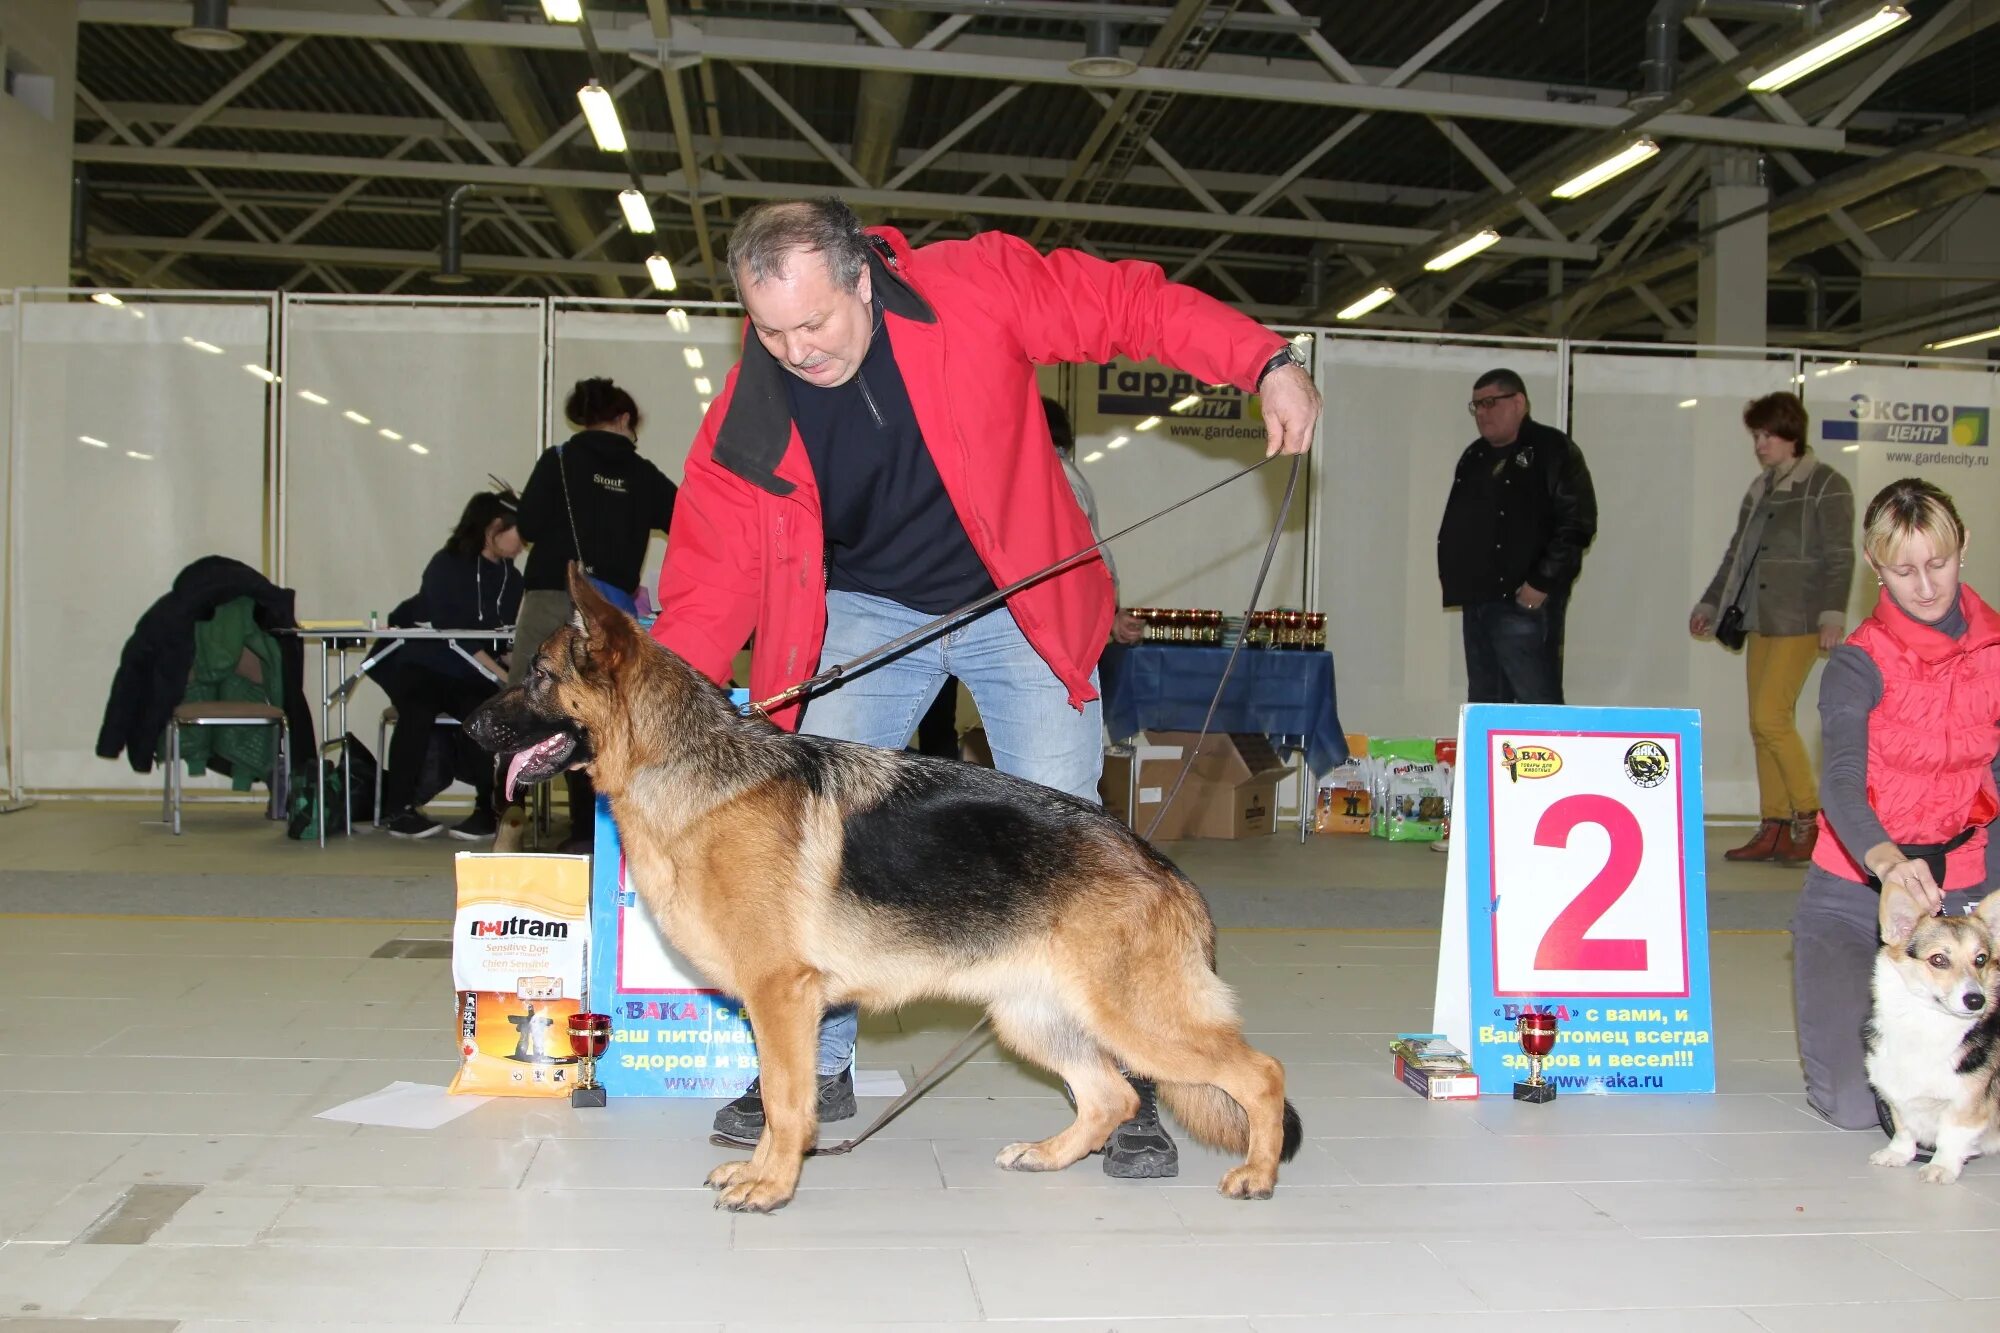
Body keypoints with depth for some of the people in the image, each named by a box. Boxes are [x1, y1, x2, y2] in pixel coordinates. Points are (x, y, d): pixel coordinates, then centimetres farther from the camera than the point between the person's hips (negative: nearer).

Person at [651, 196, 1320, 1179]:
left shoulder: (973, 287, -20)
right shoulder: (746, 423, -15)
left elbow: (1129, 304, -14)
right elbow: (713, 582, -14)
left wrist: (1265, 362, -24)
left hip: (1019, 602, -2)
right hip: (864, 610, 2)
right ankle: (817, 1065, 12)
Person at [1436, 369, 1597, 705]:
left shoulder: (1552, 450, -4)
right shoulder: (1474, 457, 19)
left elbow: (1578, 524, -12)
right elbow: (1456, 523, 26)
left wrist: (1541, 584, -16)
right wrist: (1449, 570, 11)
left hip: (1526, 603, -8)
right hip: (1478, 602, 8)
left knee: (1537, 704, -10)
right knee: (1484, 704, 11)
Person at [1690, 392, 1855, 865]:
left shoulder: (1826, 485, -4)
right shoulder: (1759, 488, 16)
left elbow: (1839, 557, -10)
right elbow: (1736, 552, 23)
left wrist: (1833, 613, -19)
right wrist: (1709, 604, 23)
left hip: (1799, 621, -7)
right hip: (1760, 619, 7)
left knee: (1771, 716, -14)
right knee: (1763, 725, 4)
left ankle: (1810, 818, -3)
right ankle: (1774, 828, 8)